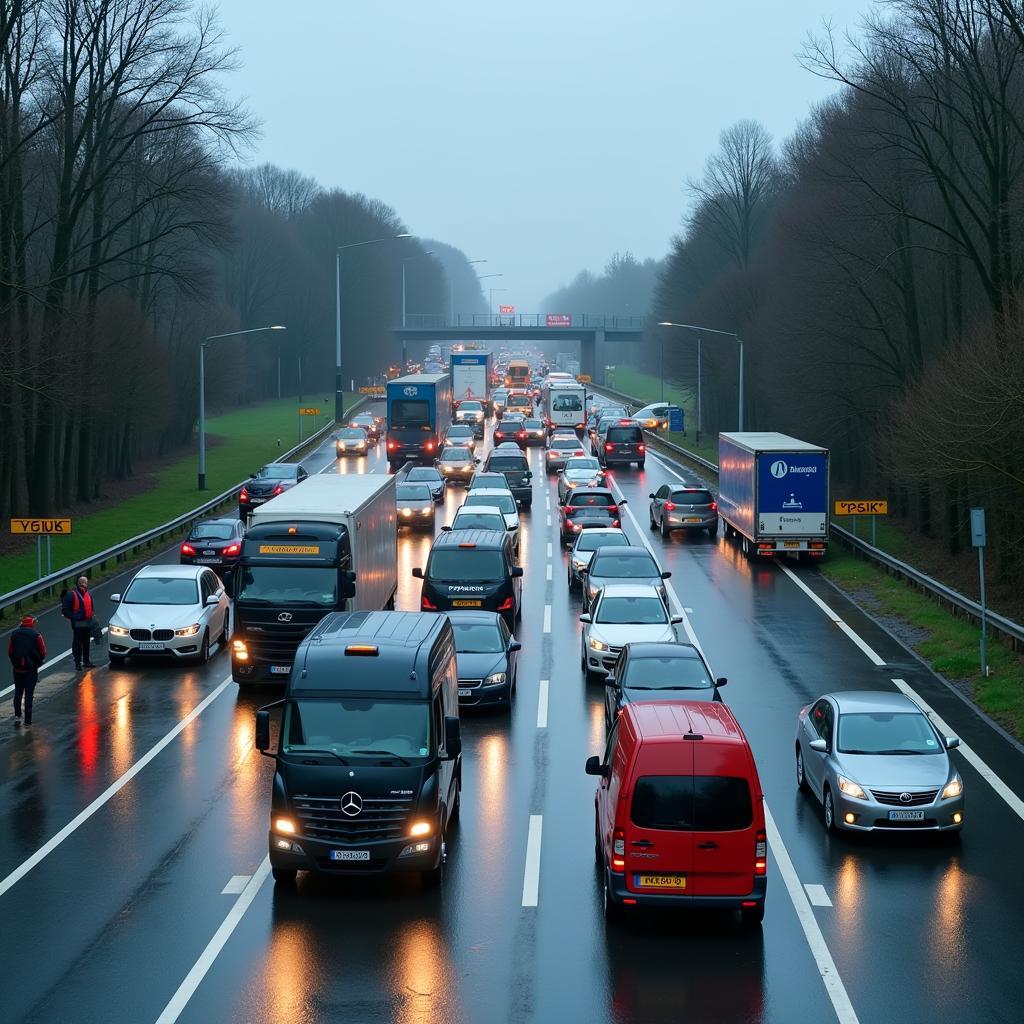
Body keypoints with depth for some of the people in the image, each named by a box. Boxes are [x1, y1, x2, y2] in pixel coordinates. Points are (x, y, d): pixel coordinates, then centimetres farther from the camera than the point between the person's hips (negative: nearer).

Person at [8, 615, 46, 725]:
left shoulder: (14, 634, 0)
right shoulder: (36, 635, -10)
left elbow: (10, 652, 4)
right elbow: (43, 653, -6)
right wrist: (37, 663, 11)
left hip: (17, 669, 2)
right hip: (31, 669, -2)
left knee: (18, 692, 13)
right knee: (29, 694, 3)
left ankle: (17, 715, 3)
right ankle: (27, 719, 4)